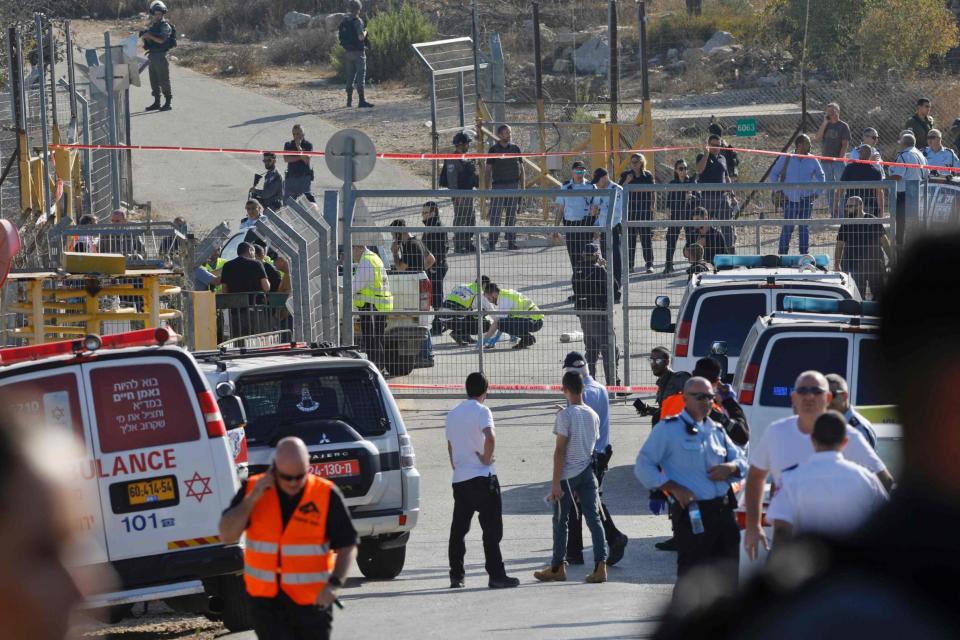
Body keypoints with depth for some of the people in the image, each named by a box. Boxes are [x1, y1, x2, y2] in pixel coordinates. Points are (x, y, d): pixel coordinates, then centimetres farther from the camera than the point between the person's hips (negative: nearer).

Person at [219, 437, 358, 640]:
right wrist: (252, 499, -16)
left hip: (312, 600, 0)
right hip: (266, 599, 0)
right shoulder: (252, 489, -1)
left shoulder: (327, 495, -7)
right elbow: (227, 535, -6)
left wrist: (334, 584, -20)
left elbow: (348, 546, -4)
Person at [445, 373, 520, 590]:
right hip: (482, 477, -6)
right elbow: (490, 437, -26)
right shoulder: (481, 411, -9)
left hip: (459, 478, 6)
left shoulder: (453, 414, 13)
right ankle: (496, 576, -7)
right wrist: (487, 458, -11)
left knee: (458, 529, 11)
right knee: (491, 529, -3)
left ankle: (456, 576, 11)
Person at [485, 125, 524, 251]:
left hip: (513, 185, 3)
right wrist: (487, 187, -9)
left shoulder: (515, 149, 10)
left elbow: (521, 168, 13)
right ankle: (492, 243, -3)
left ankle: (512, 242, 9)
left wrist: (522, 186, 7)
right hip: (498, 185, -3)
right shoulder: (493, 150, 1)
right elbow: (488, 169, 0)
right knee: (495, 216, -5)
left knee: (512, 216, 5)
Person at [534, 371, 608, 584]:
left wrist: (556, 482, -13)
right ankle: (600, 566, -7)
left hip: (568, 474, -5)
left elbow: (560, 450, -14)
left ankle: (557, 568, 16)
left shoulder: (565, 415, -12)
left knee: (560, 521, 7)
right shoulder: (593, 415, 7)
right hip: (588, 472, 5)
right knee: (594, 519, 2)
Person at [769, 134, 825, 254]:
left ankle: (804, 254, 13)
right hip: (790, 199, -2)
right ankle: (782, 254, 4)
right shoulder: (785, 159, -1)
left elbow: (820, 177, 16)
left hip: (807, 199, 2)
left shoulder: (812, 160, 3)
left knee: (804, 228, 5)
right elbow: (774, 174, 8)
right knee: (787, 228, -3)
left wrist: (816, 193, 5)